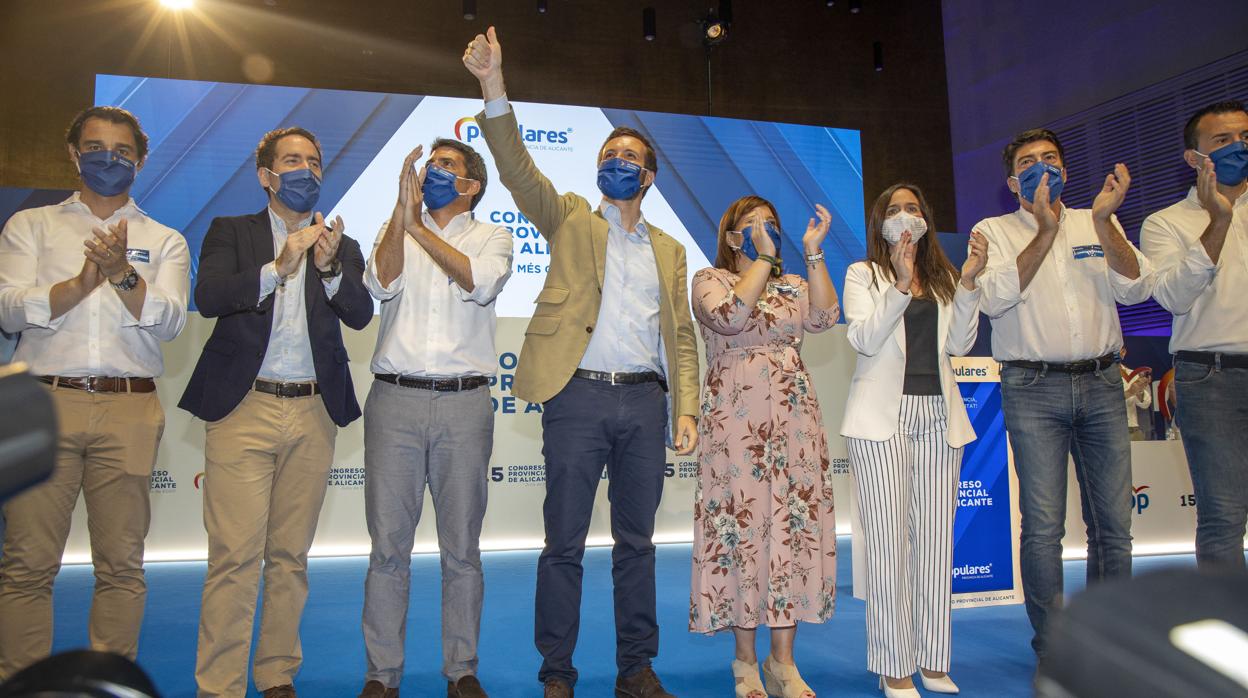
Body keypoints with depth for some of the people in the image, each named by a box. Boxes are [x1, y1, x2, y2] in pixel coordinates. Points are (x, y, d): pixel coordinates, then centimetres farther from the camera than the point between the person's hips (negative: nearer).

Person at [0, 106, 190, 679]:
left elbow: (169, 320, 0)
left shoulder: (164, 241, 15)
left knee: (122, 562, 3)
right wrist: (83, 281, -14)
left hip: (130, 410, 0)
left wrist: (124, 275, -17)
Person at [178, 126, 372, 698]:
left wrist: (330, 267, -19)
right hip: (244, 409, -2)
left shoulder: (340, 245, 15)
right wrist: (279, 266, -20)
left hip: (314, 414, 2)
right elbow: (208, 297, -8)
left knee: (290, 556, 9)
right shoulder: (231, 232, 10)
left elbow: (360, 314, -1)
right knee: (234, 557, -6)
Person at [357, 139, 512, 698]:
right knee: (388, 544, 3)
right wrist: (403, 208, -11)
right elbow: (382, 283, -6)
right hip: (395, 399, 1)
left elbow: (479, 283, -12)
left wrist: (419, 227, -13)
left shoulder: (492, 237, 10)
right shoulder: (396, 230, 15)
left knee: (462, 547, 5)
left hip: (464, 404, -1)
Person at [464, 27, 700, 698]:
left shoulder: (669, 250, 18)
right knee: (564, 543, 2)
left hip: (644, 401, 3)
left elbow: (680, 336, 14)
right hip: (579, 396, -3)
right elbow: (518, 169, -6)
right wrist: (494, 88, -19)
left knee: (636, 542, 10)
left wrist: (685, 408, 2)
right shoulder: (571, 221, 10)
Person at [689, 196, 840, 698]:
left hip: (794, 419, 4)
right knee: (742, 527, -3)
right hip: (736, 421, -4)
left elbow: (824, 317, -3)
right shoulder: (709, 280, 6)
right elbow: (731, 317, -15)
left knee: (794, 528, 1)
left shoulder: (793, 285, 17)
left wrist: (813, 252, -7)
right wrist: (763, 258, -10)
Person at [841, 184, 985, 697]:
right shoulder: (863, 274, 7)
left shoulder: (943, 278, 18)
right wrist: (900, 285, -19)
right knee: (889, 540, -5)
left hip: (938, 414, 4)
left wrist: (969, 282, -4)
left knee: (935, 538, 5)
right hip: (883, 416, -4)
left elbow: (960, 344, 7)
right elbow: (864, 338, -8)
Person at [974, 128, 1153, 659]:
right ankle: (1053, 647, 8)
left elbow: (1135, 288, 0)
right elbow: (994, 298, -11)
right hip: (1034, 389, -3)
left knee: (1113, 522, 5)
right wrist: (1045, 231, -13)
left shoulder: (1097, 226, 14)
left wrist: (1103, 221, -11)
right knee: (1043, 525, -4)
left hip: (1101, 382, 3)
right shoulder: (995, 231, 6)